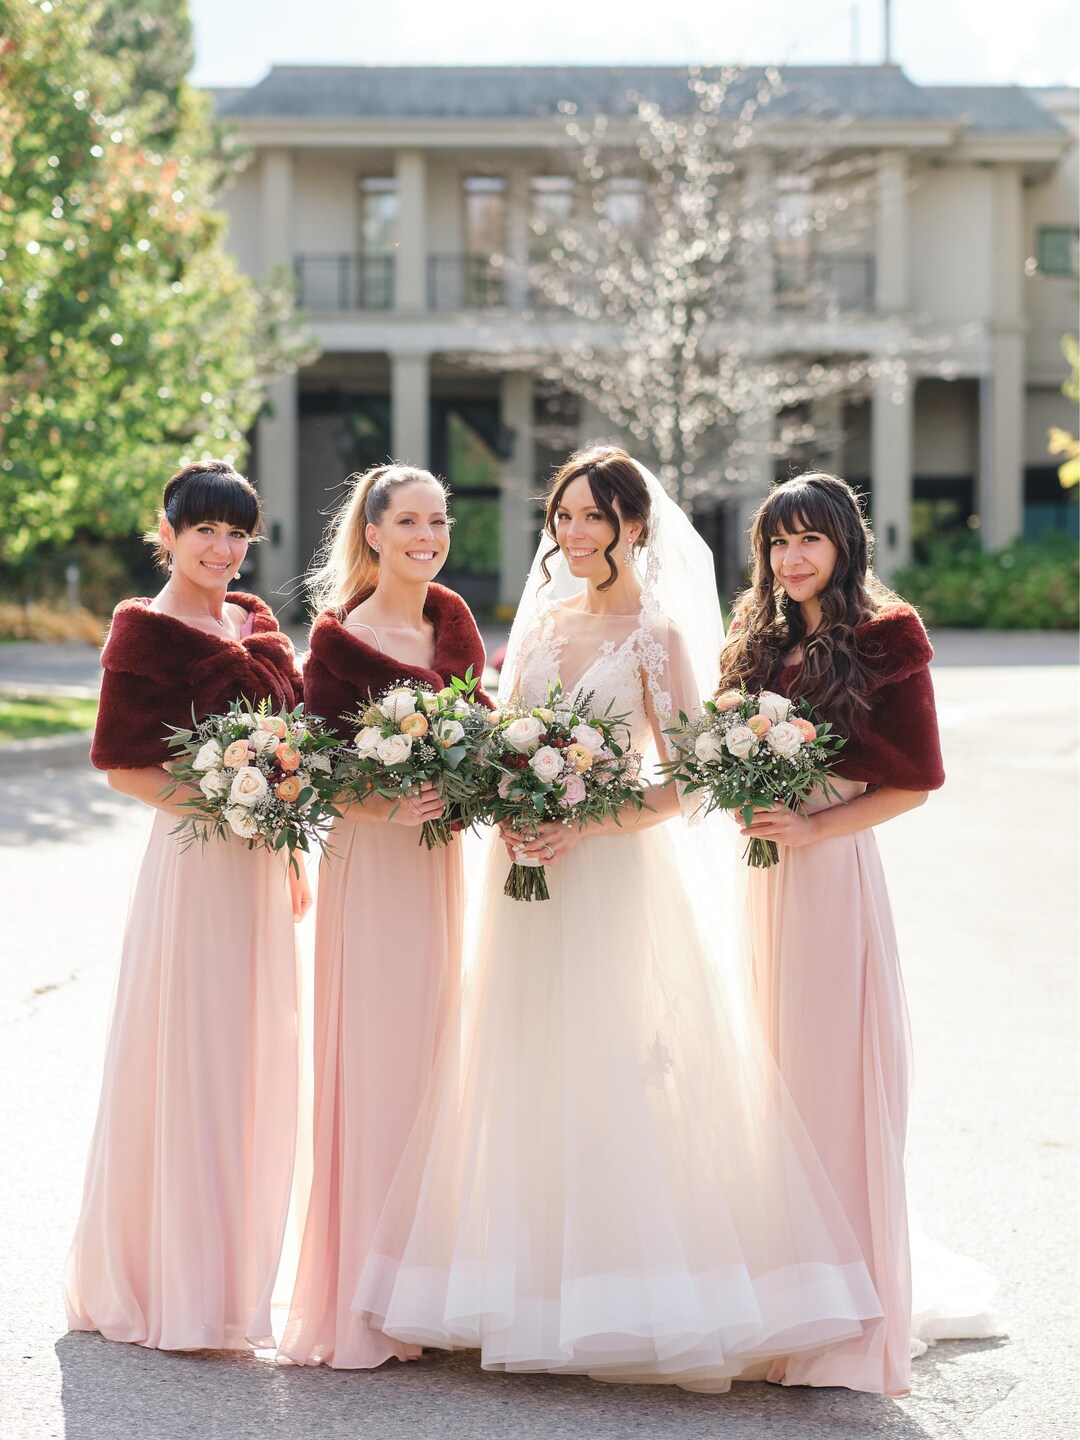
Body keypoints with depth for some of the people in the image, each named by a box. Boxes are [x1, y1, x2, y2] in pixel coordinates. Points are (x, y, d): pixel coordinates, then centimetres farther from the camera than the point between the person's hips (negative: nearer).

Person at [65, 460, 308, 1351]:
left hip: (262, 865, 7)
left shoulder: (257, 622, 14)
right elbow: (124, 767, -10)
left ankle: (228, 1283, 23)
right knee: (186, 1066, -3)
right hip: (191, 864, -7)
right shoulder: (145, 631, -7)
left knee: (254, 1068, 11)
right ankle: (174, 1298, 8)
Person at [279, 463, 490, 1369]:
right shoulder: (339, 638, -8)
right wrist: (385, 808, -24)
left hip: (442, 858, 6)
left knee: (434, 1059, 11)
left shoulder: (451, 616, 9)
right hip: (371, 863, -6)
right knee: (375, 1065, -5)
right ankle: (356, 1302, 3)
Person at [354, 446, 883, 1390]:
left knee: (617, 1083, -5)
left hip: (613, 876, -6)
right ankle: (541, 1295, 13)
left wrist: (587, 827, -18)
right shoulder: (542, 619, 12)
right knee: (527, 1080, 6)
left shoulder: (659, 632, -5)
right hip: (529, 875, 6)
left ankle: (640, 1307, 2)